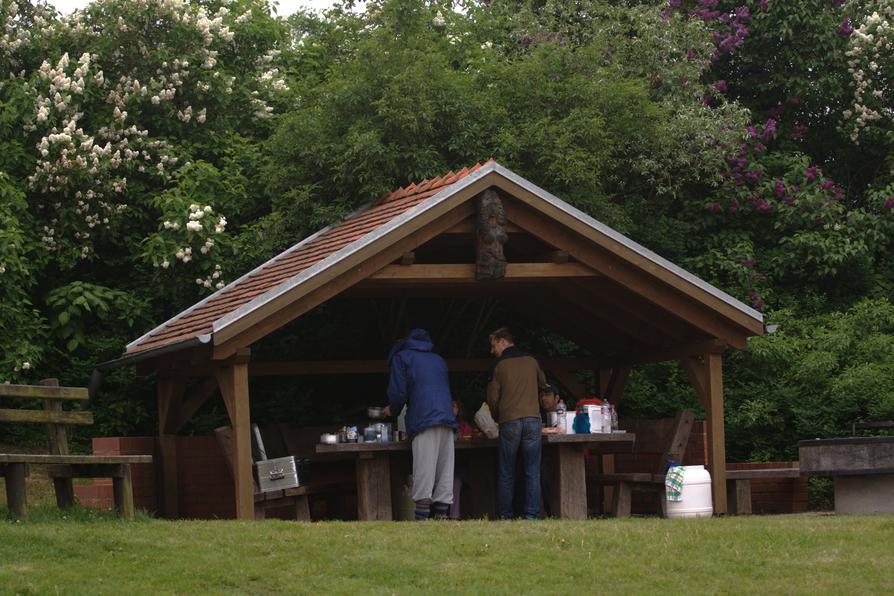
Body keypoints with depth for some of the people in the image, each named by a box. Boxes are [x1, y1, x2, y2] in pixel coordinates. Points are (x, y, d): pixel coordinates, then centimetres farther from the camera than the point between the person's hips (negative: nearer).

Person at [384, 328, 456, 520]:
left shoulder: (401, 357, 11)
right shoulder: (439, 360, 28)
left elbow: (398, 392, 2)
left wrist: (392, 409, 23)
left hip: (423, 420, -5)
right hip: (447, 419, 5)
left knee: (424, 475, -13)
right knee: (445, 473, 3)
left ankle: (422, 519, -21)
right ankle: (441, 515, -3)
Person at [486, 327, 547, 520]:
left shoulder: (499, 366, 0)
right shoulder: (531, 362, 9)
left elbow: (493, 397, 2)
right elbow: (542, 383, 25)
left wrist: (497, 417, 20)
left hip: (509, 422, -2)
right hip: (533, 419, 2)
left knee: (506, 474, 6)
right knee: (532, 473, 3)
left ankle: (505, 516, 4)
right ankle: (531, 515, -3)